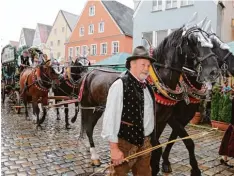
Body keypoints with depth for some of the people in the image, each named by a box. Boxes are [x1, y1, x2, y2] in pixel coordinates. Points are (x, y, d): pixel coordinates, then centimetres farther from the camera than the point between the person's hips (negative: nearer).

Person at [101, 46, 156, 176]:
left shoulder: (147, 86, 5)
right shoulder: (120, 85, -17)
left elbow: (149, 113, 10)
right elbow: (110, 117, -18)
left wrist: (148, 139, 14)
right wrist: (114, 148, -18)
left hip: (145, 142, 7)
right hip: (125, 143, -6)